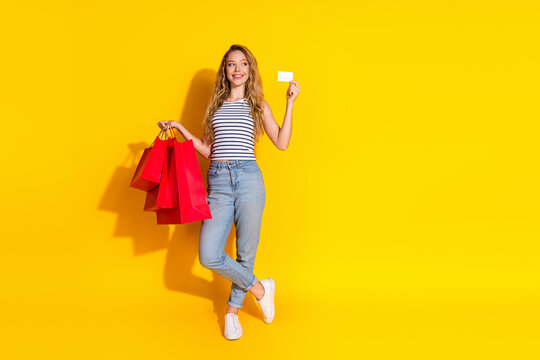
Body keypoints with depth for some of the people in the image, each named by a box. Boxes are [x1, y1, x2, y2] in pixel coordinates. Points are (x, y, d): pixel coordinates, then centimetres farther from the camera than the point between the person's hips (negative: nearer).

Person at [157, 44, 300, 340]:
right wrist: (180, 128, 14)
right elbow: (208, 150, 18)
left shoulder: (258, 105, 13)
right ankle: (259, 289, 14)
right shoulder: (216, 105, 19)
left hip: (248, 179, -2)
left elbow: (281, 143, 4)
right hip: (218, 181, 2)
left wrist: (290, 103, 2)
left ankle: (233, 310, 26)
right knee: (208, 255, -9)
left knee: (246, 252, 3)